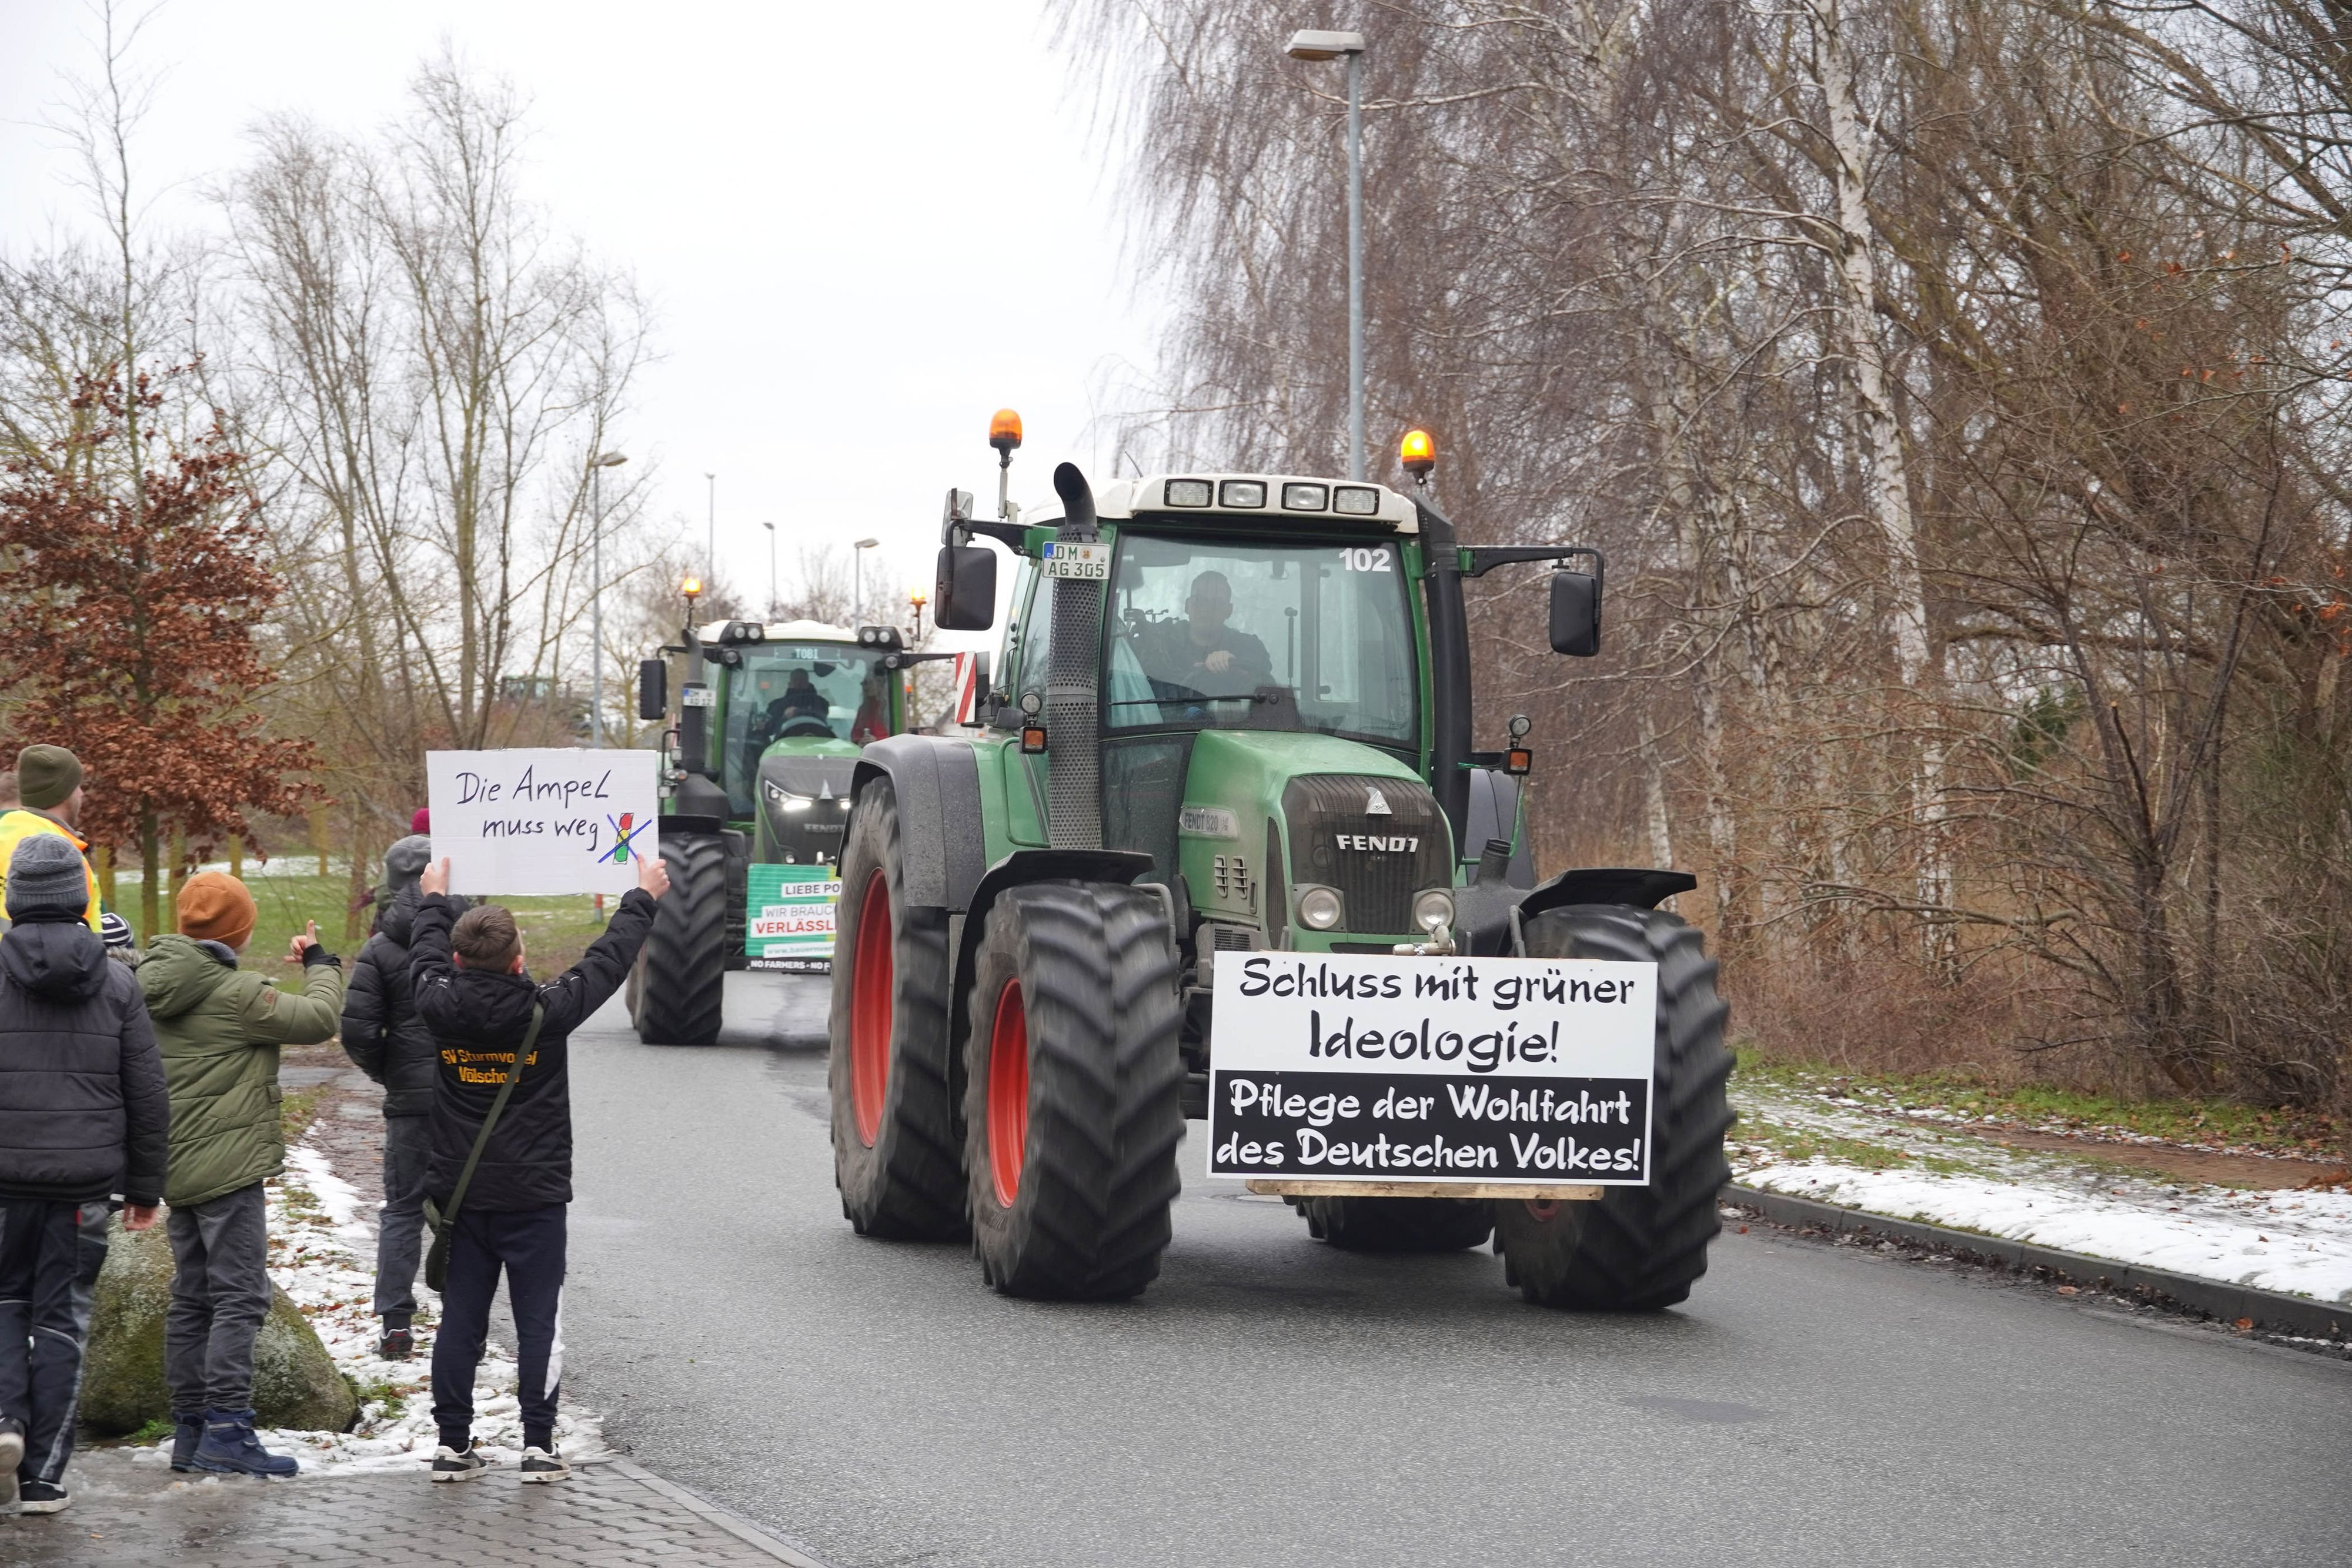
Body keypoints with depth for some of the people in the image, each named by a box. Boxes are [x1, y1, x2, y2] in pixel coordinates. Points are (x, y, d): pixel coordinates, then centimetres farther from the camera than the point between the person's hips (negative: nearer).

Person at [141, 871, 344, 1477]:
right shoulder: (236, 993, -16)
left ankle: (189, 1429, 17)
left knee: (192, 1298, 13)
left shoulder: (154, 982, 7)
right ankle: (227, 1428, -11)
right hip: (228, 1168, -8)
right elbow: (319, 1019, -9)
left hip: (177, 1169, 8)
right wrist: (320, 963, 5)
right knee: (239, 1297, -6)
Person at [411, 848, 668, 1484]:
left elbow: (426, 959, 15)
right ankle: (539, 1444, 1)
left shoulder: (441, 1008, -8)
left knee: (459, 1320, 8)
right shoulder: (547, 1012, -14)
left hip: (459, 1195, 3)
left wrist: (434, 899, 33)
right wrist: (643, 897, 16)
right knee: (538, 1320, 2)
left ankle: (453, 1443, 9)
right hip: (534, 1195, -3)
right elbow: (607, 960, 0)